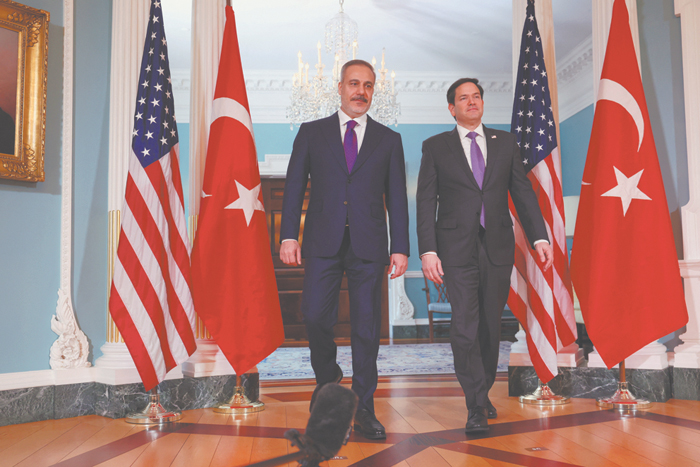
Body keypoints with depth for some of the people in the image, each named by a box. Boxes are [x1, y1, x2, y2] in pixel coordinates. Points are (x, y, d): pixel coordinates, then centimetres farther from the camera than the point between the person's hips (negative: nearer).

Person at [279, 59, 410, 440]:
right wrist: (288, 236, -4)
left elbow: (396, 198, 9)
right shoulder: (311, 133, 11)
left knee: (366, 327, 2)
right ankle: (327, 377, 23)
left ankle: (364, 409, 13)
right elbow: (294, 187, 7)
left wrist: (401, 247, 2)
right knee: (315, 316, -6)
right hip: (323, 243, 0)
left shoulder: (389, 140, 12)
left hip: (368, 245, 0)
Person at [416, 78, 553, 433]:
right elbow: (425, 202, 0)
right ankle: (477, 407, 0)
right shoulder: (435, 147, 5)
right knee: (464, 328, -9)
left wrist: (539, 237, -3)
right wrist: (427, 250, -10)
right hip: (457, 249, -2)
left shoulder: (505, 143, 12)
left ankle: (482, 392, 28)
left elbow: (523, 193, 9)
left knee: (491, 326, 9)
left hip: (498, 247, 3)